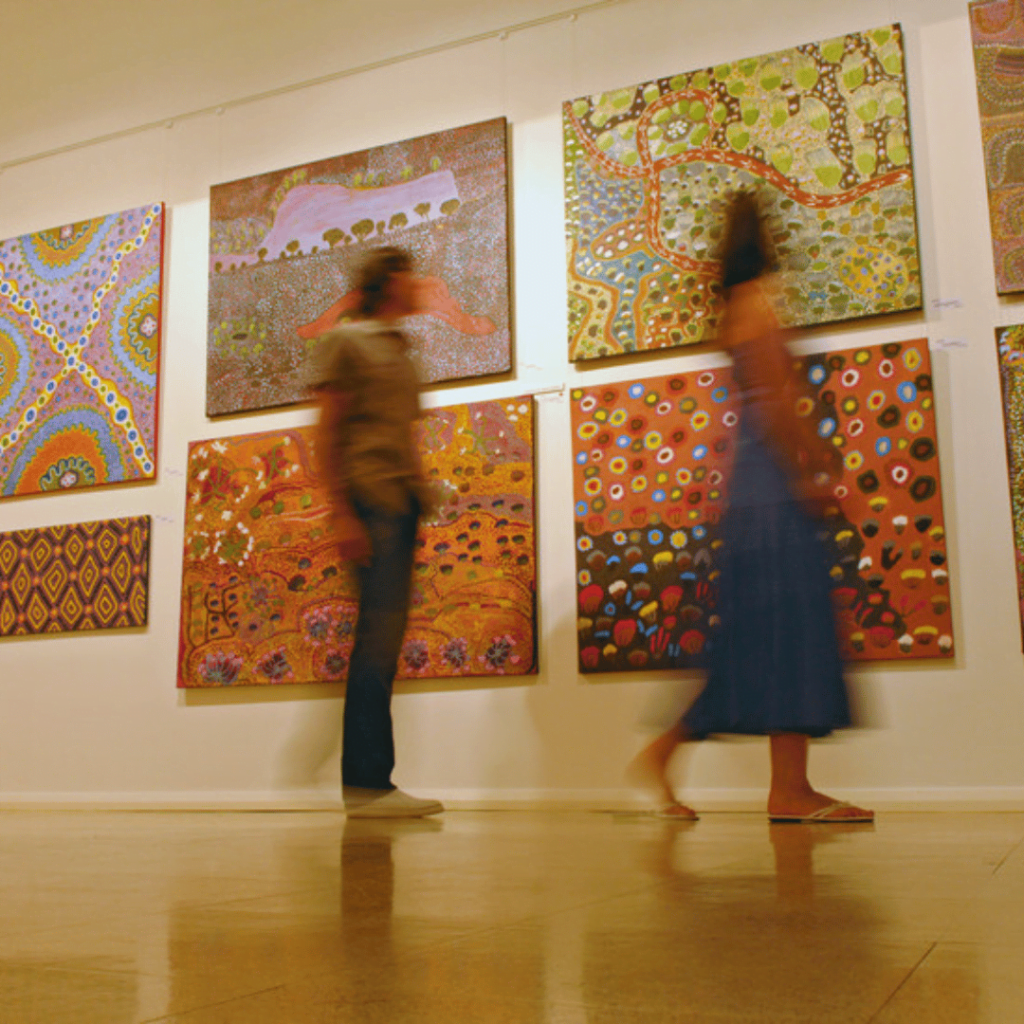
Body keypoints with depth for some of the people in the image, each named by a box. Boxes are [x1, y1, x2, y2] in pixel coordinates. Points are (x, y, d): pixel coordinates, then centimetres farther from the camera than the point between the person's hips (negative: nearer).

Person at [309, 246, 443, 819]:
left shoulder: (401, 351, 25)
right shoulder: (344, 342, 3)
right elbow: (328, 432, -5)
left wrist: (421, 494, 14)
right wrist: (343, 514, -14)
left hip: (405, 497, 8)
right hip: (370, 496, -8)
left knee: (385, 640, 5)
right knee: (380, 634, -13)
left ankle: (366, 782, 9)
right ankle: (368, 782, -11)